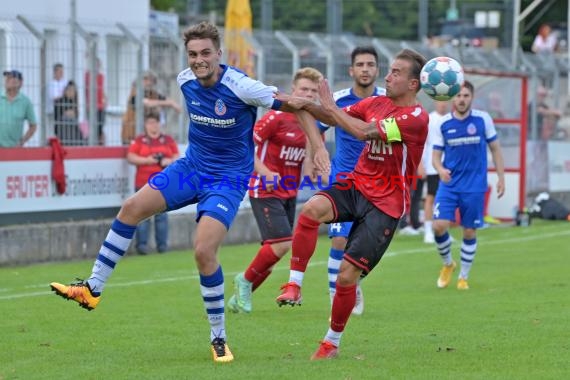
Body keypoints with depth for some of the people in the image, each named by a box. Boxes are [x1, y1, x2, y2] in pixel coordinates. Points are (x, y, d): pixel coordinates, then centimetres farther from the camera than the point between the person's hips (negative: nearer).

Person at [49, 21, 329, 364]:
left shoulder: (241, 87, -23)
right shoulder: (186, 81, -4)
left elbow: (296, 105, -16)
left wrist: (318, 146, -22)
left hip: (227, 180, -6)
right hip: (192, 167, 6)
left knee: (204, 251, -20)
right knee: (132, 208, -6)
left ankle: (219, 338, -3)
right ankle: (93, 289, 3)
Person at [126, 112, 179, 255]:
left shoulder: (168, 140, 13)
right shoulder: (139, 140, 6)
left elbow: (177, 157, 13)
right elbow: (130, 157, 0)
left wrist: (170, 161, -9)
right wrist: (146, 160, -13)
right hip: (144, 184, -2)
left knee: (162, 215, 3)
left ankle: (162, 244, 7)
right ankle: (142, 244, -3)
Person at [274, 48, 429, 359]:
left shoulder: (416, 118, -16)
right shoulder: (376, 103, 7)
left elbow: (363, 132, -23)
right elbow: (335, 118, 11)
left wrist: (330, 106, -13)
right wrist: (305, 105, -8)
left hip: (385, 204, -5)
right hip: (356, 185, 5)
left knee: (347, 275, -9)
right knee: (312, 209, -29)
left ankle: (332, 343, 13)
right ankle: (294, 286, -22)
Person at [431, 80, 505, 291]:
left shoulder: (483, 119, -2)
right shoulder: (443, 124, 0)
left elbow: (495, 149, 7)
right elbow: (436, 156, 3)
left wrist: (501, 177, 3)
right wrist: (440, 169, -19)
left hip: (474, 187, -1)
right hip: (449, 185, 1)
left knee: (469, 232, 3)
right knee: (439, 225, -14)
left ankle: (463, 276, 20)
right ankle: (448, 264, 13)